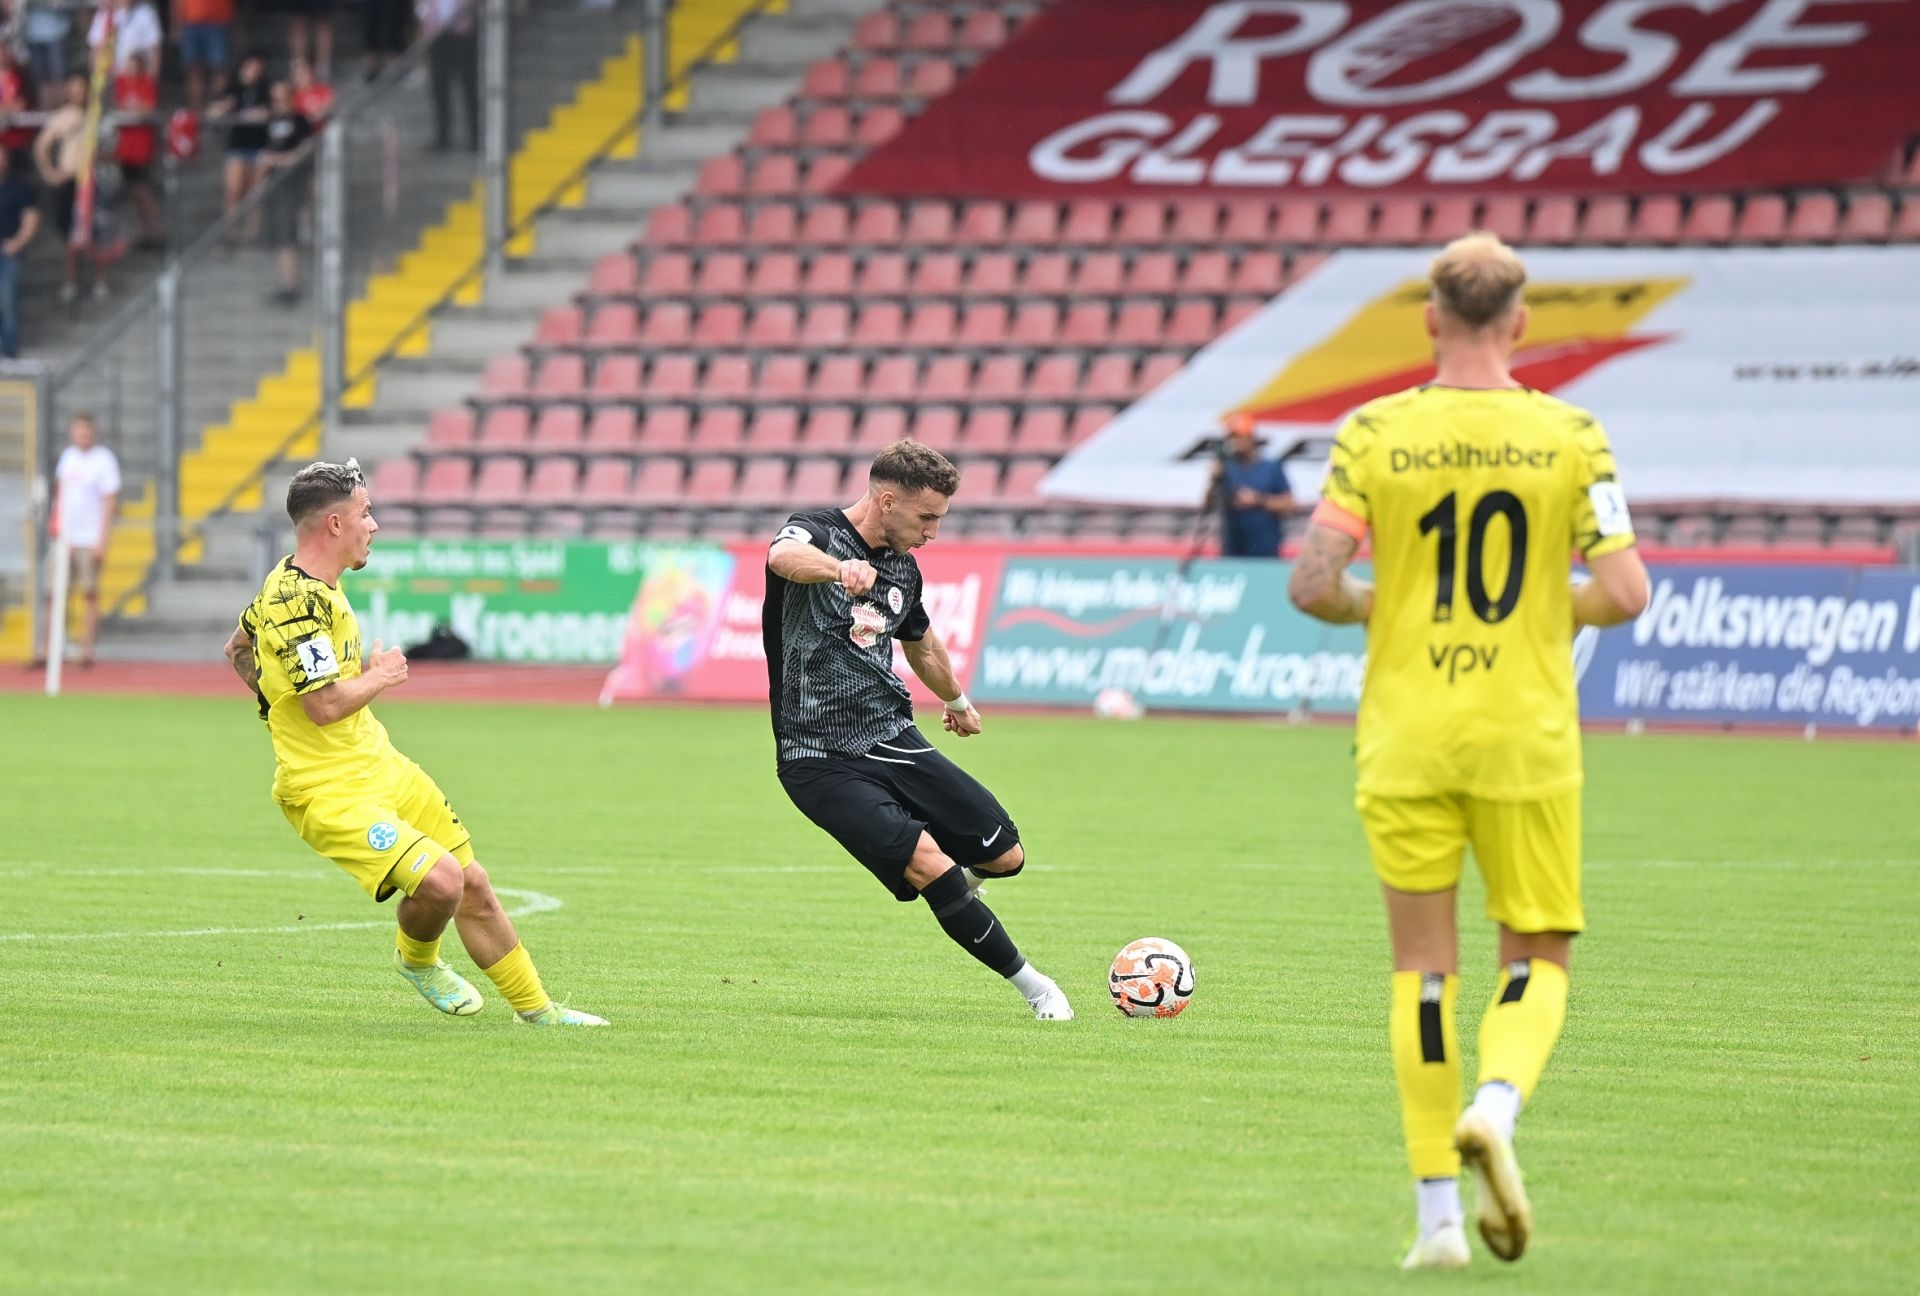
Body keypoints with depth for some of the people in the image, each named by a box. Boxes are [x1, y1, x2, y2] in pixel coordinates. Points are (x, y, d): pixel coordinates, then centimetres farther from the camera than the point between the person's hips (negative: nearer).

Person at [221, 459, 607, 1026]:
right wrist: (379, 675, -11)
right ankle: (416, 959, 9)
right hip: (330, 792, -10)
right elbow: (326, 704, -29)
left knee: (475, 888, 12)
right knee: (440, 881, -24)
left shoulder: (295, 582, 9)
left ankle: (537, 1009, 25)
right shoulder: (300, 601, -23)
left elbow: (239, 649, 24)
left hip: (381, 764, 10)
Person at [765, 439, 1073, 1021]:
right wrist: (841, 567, -59)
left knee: (1006, 856, 0)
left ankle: (959, 875, 38)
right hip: (822, 764, -7)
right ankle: (1033, 986, -12)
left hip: (893, 741, 7)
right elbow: (784, 557, -37)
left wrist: (957, 700, 49)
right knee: (925, 861, -25)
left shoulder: (902, 568, 12)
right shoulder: (815, 533, -11)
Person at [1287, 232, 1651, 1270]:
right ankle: (1496, 1105, -19)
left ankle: (1438, 1212, 4)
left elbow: (1312, 584, -9)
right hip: (1528, 740, 0)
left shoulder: (1375, 434, -3)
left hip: (1405, 743, 1)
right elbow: (1624, 593, -8)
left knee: (1423, 969, 7)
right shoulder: (1569, 436, -3)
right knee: (1536, 958, 11)